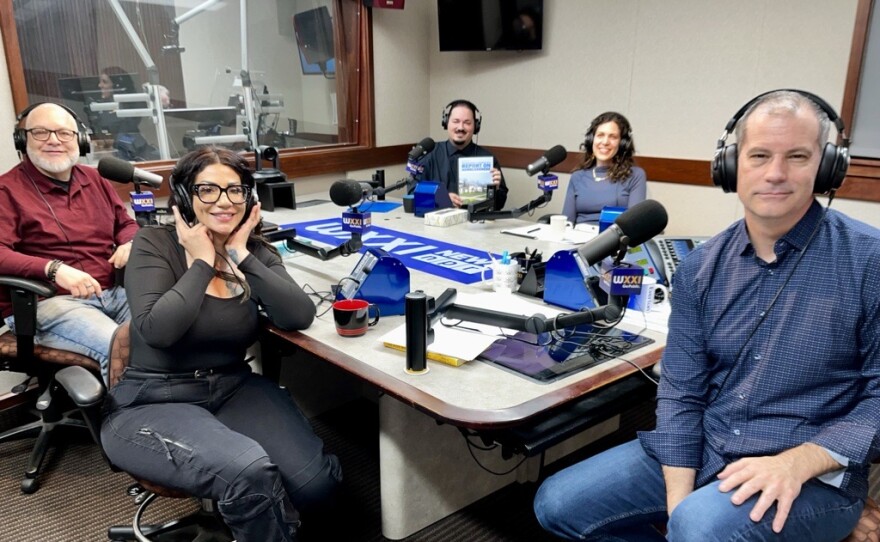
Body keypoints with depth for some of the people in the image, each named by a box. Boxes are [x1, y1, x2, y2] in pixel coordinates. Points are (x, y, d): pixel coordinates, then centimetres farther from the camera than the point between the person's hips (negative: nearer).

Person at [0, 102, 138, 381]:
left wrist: (129, 244, 2)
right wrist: (54, 269, -28)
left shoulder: (95, 179, 18)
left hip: (114, 292, 6)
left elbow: (127, 224, 27)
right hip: (49, 302, -5)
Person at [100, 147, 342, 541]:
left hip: (234, 389, 4)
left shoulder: (256, 251, 3)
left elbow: (299, 317, -14)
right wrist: (202, 262, -16)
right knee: (249, 471, -32)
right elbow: (156, 330, -25)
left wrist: (242, 257, -15)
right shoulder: (155, 244, -8)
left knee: (316, 483, -19)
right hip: (152, 404, -4)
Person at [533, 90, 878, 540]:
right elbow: (680, 390, 1)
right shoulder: (701, 267, 1)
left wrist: (798, 462, -21)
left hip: (816, 475, -4)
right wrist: (677, 499, -9)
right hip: (703, 449, 5)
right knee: (557, 504, 0)